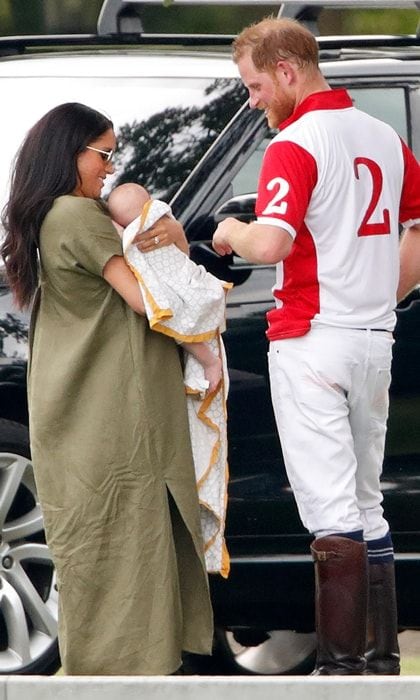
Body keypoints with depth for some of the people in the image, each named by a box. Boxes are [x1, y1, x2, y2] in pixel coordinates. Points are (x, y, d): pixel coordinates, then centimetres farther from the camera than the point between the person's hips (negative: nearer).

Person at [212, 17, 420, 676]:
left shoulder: (296, 144, -13)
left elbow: (271, 243, -25)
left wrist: (232, 232, -4)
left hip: (312, 342, -8)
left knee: (331, 510, -10)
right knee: (366, 504, 14)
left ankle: (341, 663, -13)